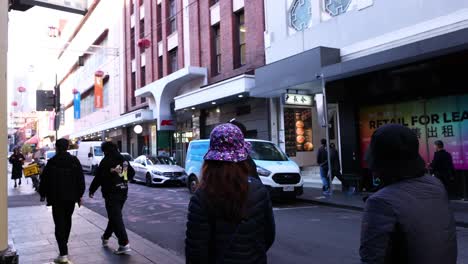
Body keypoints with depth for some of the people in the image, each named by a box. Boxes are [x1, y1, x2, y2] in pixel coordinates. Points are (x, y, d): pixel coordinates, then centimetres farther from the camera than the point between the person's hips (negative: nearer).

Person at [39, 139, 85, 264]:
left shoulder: (51, 162, -10)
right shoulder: (74, 161, 0)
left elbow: (44, 180, -4)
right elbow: (81, 179, 3)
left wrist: (43, 194, 11)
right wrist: (80, 195, 11)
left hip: (57, 198, -4)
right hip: (71, 197, 4)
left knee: (59, 224, -3)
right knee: (67, 220, 22)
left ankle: (63, 254, -10)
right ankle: (64, 243, 40)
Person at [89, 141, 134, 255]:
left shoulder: (106, 161, -12)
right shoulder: (124, 160, 10)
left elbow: (98, 177, -11)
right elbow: (132, 173, 19)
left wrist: (92, 190, 0)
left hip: (111, 194, -7)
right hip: (123, 193, 8)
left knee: (116, 218, -7)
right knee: (114, 216, 21)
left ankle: (124, 244, -13)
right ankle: (106, 237, 39)